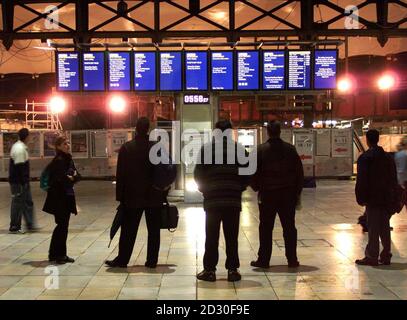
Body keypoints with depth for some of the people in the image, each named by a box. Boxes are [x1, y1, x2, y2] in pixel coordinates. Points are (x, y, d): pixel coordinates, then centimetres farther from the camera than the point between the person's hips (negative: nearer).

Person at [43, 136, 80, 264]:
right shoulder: (58, 160, -15)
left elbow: (77, 175, 10)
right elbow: (57, 178, -24)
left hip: (67, 196, 8)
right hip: (58, 197, -8)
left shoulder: (69, 159, 12)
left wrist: (73, 177, -9)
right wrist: (68, 178, -11)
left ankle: (61, 254, 20)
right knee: (61, 225, -4)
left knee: (64, 226, 12)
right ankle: (54, 255, 6)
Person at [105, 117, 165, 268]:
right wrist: (163, 195, 7)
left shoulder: (126, 148, -5)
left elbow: (120, 174, -3)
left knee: (128, 230, 7)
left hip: (133, 197, 0)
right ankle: (152, 261, 9)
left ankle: (122, 260, 12)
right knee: (153, 230, 7)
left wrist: (120, 196, 3)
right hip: (154, 197, 1)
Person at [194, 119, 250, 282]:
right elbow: (247, 174, 2)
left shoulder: (206, 148, -1)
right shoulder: (239, 149, 4)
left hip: (212, 200, -1)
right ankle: (232, 270, 8)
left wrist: (204, 189, 13)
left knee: (211, 237, 5)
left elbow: (198, 174, -1)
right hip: (234, 200, 1)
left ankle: (209, 270, 7)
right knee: (232, 237, 7)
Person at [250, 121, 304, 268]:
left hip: (267, 194, -2)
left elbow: (254, 173, -6)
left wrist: (256, 187, 11)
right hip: (288, 194, 2)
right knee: (289, 228, 8)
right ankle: (292, 259, 11)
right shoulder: (290, 149, 1)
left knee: (266, 229, 6)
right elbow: (299, 172, 3)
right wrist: (297, 192, 10)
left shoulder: (260, 150, -6)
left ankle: (263, 259, 9)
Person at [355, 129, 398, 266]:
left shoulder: (365, 158, -11)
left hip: (372, 198, -6)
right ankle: (386, 256, 17)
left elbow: (361, 181, -13)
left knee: (373, 228, -2)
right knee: (385, 227, 11)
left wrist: (361, 198, -7)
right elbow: (394, 179, 13)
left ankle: (372, 257, 0)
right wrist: (390, 193, 19)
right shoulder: (388, 157, 9)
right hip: (386, 198, 6)